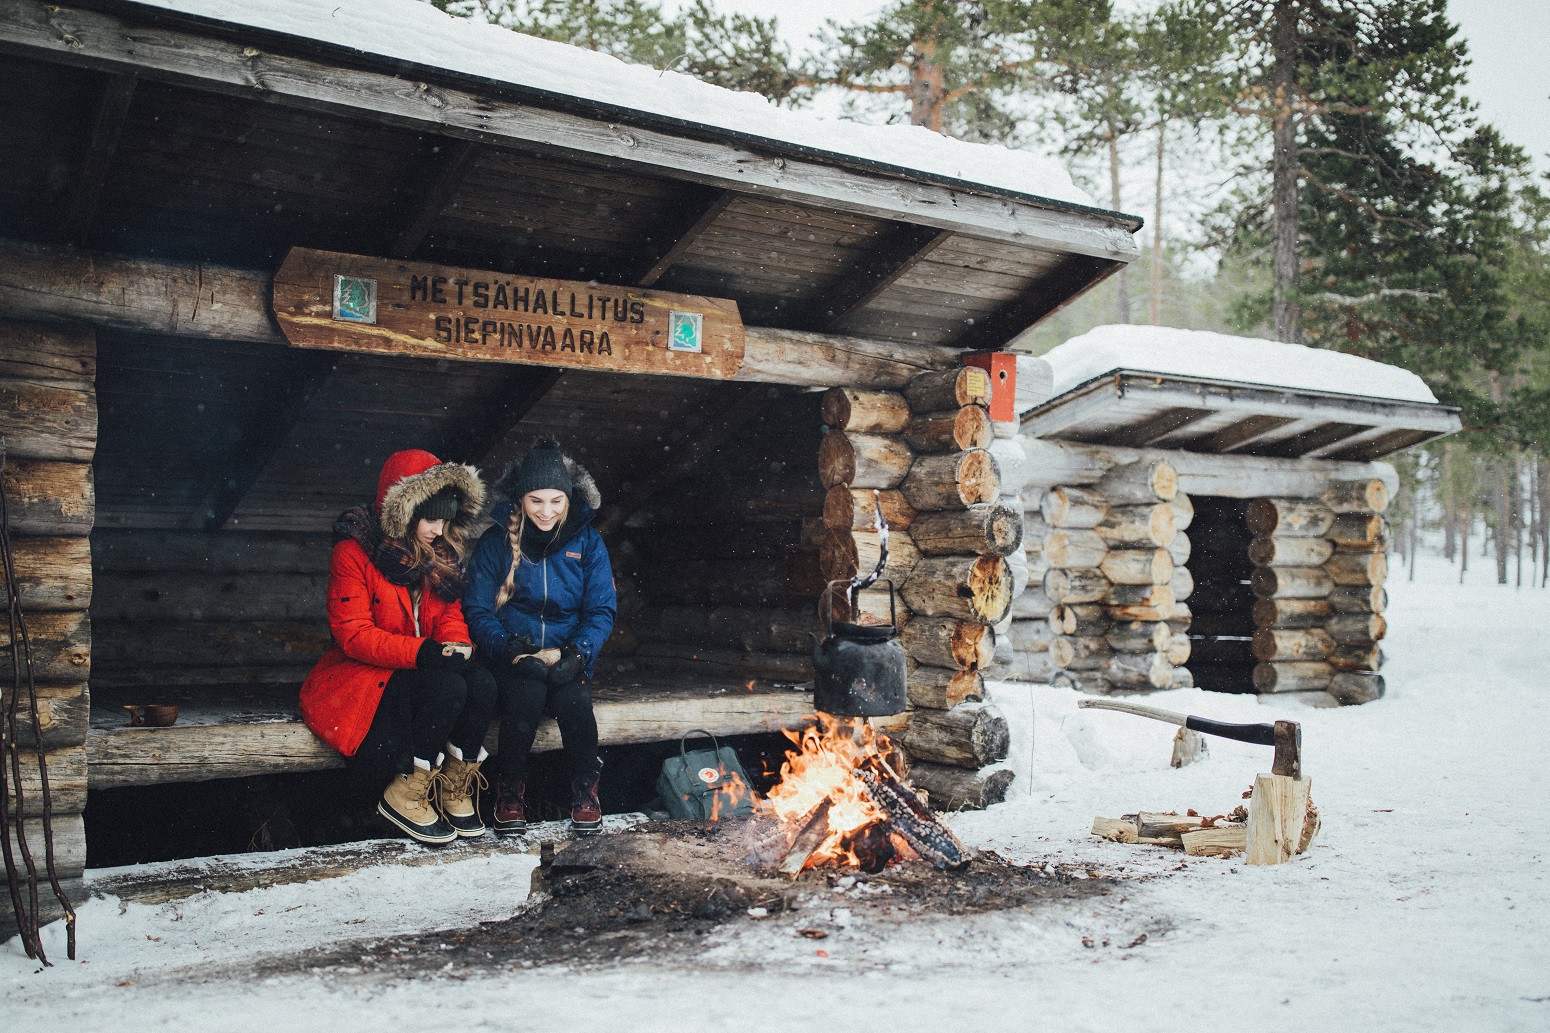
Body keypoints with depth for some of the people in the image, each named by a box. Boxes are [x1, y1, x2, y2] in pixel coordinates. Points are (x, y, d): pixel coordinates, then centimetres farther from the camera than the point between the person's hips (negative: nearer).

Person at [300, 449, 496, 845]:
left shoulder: (440, 552, 8)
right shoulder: (355, 552, -12)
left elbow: (451, 614, 8)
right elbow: (353, 634, -18)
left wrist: (457, 645, -17)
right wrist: (423, 652, -30)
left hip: (424, 668, 6)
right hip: (364, 675, -6)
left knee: (482, 683, -25)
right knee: (448, 688, -32)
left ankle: (455, 789, -9)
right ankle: (404, 796, -16)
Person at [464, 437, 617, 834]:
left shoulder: (587, 542, 3)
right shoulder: (496, 542, 0)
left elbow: (601, 611, 1)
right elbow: (477, 611, -2)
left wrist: (572, 654, -17)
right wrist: (511, 652, -19)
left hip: (567, 657, 1)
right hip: (513, 657, -1)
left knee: (574, 699, -31)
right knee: (527, 693, -33)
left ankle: (585, 787, -5)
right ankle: (510, 787, -8)